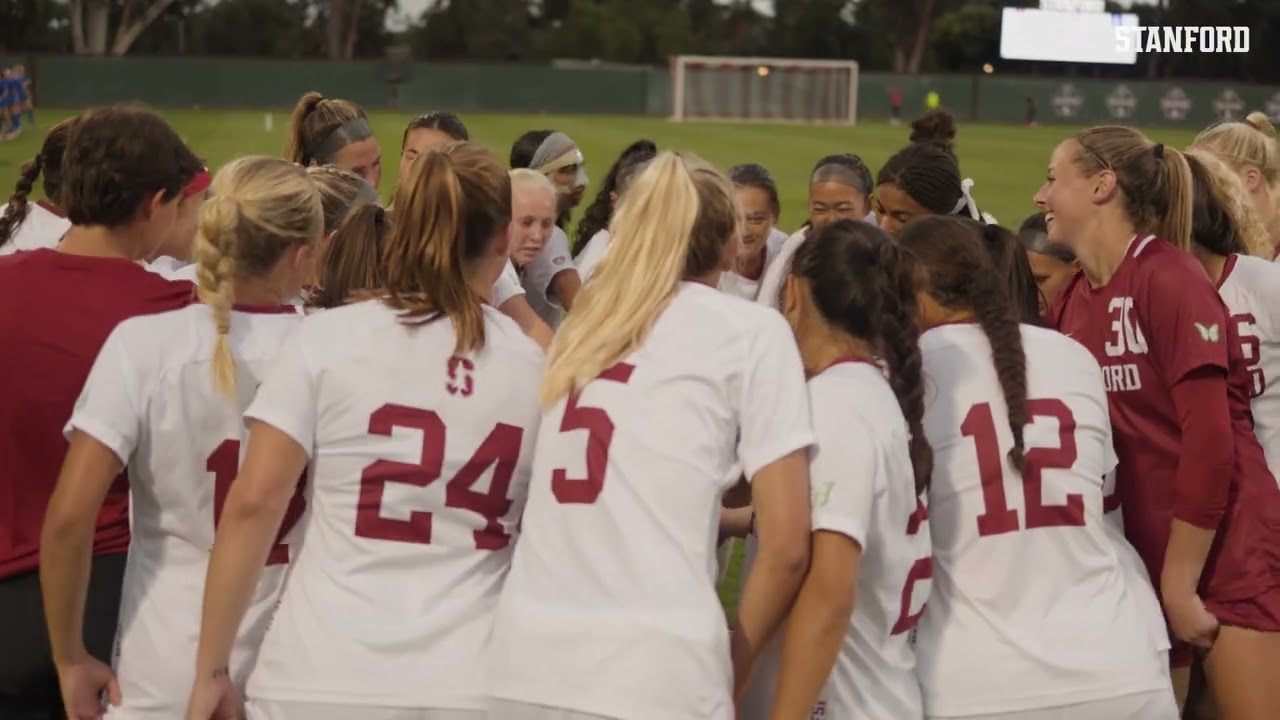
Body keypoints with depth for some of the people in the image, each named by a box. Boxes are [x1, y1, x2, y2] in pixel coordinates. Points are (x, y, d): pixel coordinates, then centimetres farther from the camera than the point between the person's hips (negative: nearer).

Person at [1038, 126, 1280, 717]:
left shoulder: (1168, 277, -12)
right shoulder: (1070, 301, 8)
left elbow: (1210, 438, -17)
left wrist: (1180, 580, -15)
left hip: (1228, 554, -6)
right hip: (1138, 559, 6)